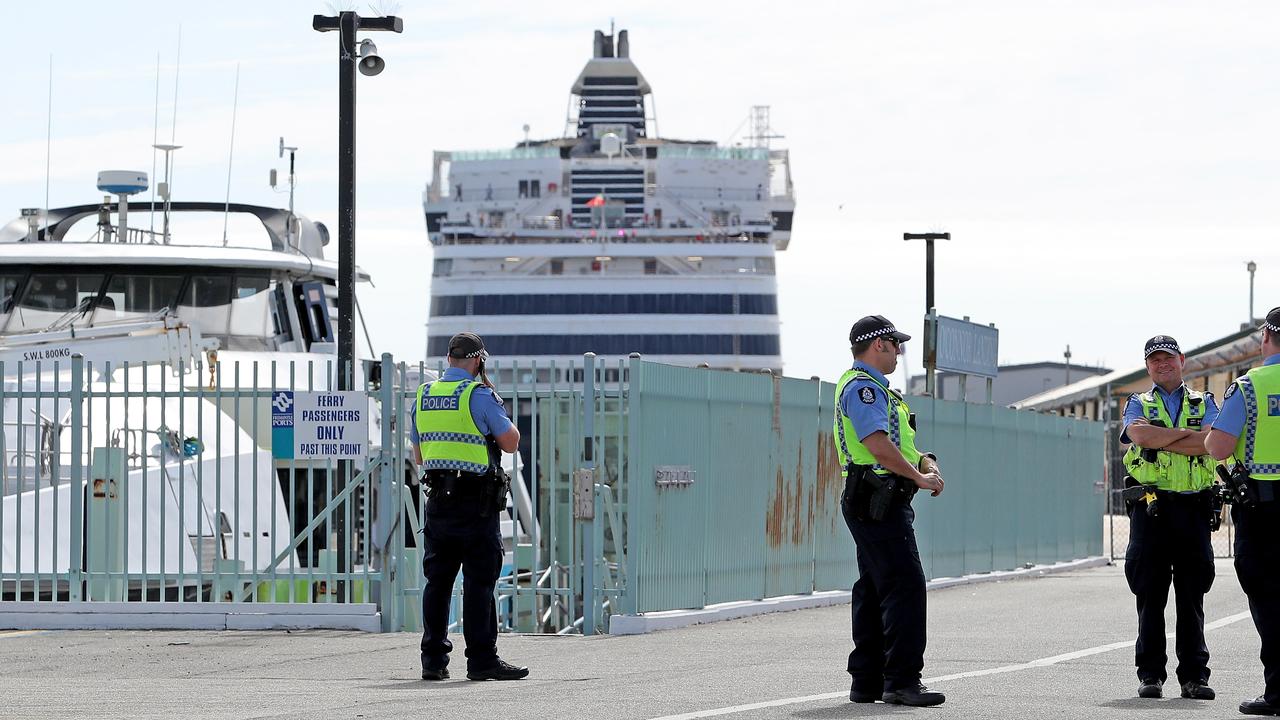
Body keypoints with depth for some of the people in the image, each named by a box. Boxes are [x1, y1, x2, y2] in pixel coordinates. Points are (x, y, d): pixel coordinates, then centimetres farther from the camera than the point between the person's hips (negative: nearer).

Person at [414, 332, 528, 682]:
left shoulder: (423, 396, 10)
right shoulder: (479, 395, -9)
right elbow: (511, 442, -7)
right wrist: (495, 401, 7)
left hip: (438, 502, 6)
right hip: (476, 502, -6)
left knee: (438, 581, 8)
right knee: (479, 581, -4)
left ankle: (433, 659, 8)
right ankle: (482, 659, -5)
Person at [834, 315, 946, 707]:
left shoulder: (874, 387, 24)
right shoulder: (862, 387, -11)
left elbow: (897, 442, 27)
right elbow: (877, 443, -22)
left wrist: (925, 462, 9)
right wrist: (920, 477, -16)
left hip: (874, 506, 11)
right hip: (878, 503, -11)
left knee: (874, 590, 11)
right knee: (906, 586, -15)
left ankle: (867, 681, 14)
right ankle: (902, 681, -17)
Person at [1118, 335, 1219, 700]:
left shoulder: (1204, 404, 15)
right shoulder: (1138, 405, 14)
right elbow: (1140, 435, -10)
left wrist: (1160, 439, -8)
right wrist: (1186, 432, -7)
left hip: (1193, 508, 1)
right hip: (1151, 506, -1)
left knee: (1192, 596, 1)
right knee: (1151, 595, -2)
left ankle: (1194, 675, 3)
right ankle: (1150, 675, 1)